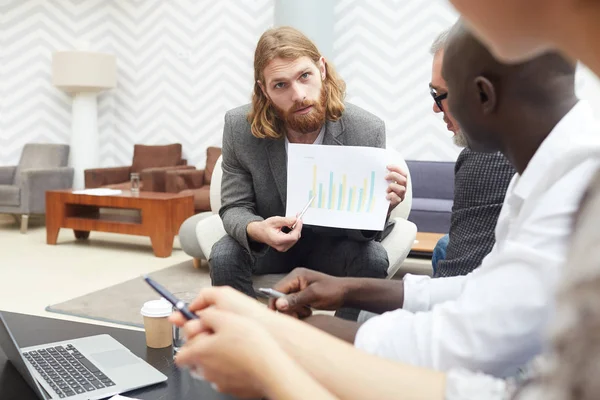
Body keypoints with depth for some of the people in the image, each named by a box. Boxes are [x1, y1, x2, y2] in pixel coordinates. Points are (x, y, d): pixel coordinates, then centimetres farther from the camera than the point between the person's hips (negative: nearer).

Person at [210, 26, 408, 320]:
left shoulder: (367, 131, -22)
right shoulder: (239, 127, -20)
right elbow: (234, 207, -12)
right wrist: (255, 230, -37)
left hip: (335, 243, 0)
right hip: (268, 242, 1)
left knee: (374, 259, -28)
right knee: (223, 256, -27)